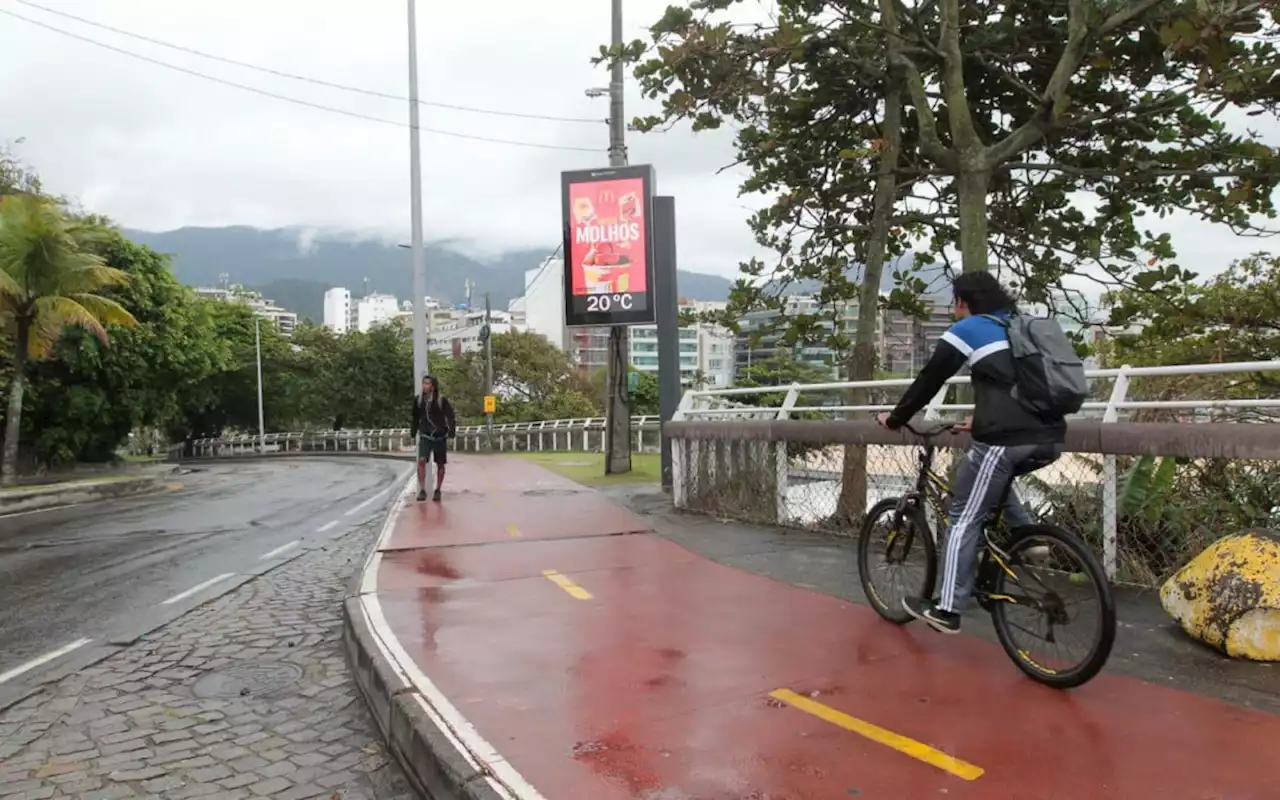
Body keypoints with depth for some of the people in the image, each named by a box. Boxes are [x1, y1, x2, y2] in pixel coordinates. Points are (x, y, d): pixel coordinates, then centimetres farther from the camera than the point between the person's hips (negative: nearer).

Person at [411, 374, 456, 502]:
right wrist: (414, 431, 16)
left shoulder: (442, 400, -12)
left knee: (440, 464, 8)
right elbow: (416, 417, 11)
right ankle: (422, 490, -11)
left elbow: (450, 416, -12)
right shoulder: (418, 400, -2)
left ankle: (437, 491, 23)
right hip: (425, 436, 1)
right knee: (421, 461, -16)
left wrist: (452, 430, -25)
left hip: (440, 437, -1)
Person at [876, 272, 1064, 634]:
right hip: (1050, 438, 7)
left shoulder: (968, 328, 5)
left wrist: (895, 419, 19)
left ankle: (947, 610, 6)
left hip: (1006, 440, -7)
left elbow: (930, 379, 7)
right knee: (995, 479, 35)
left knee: (963, 519, 4)